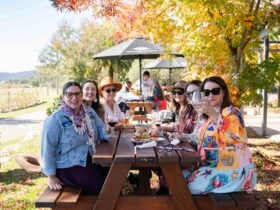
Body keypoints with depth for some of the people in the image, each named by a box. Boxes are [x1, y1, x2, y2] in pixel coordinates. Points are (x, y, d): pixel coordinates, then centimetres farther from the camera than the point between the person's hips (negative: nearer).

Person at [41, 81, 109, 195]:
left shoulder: (89, 112, 4)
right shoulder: (55, 120, -14)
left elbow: (102, 130, 6)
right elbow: (48, 149, -14)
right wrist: (51, 176, -13)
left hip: (90, 161, 6)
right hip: (67, 167, -6)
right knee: (102, 188, -15)